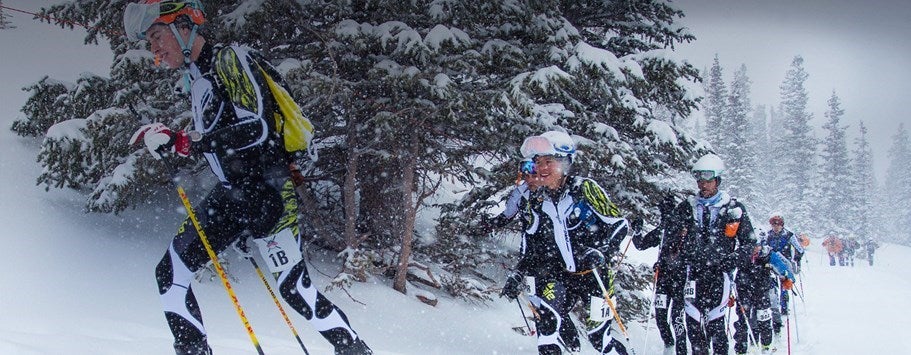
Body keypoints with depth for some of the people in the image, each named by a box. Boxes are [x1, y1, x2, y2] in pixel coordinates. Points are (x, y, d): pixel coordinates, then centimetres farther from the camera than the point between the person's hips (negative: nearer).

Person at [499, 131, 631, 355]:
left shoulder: (584, 189, -12)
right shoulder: (537, 200, 5)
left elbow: (619, 224, -12)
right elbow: (533, 245, 15)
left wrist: (601, 251, -27)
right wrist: (518, 275, 5)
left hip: (596, 271, -4)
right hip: (561, 274, 4)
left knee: (598, 336, -5)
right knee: (547, 316, -21)